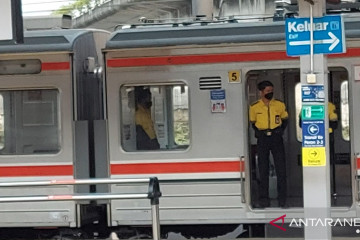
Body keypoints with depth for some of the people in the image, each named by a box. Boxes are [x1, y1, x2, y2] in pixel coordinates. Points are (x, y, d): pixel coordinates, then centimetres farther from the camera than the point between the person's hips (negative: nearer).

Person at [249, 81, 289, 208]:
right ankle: (263, 199, 9)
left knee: (281, 168, -2)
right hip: (262, 139, 0)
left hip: (276, 137, 0)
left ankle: (282, 198, 6)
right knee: (263, 169, 3)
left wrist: (280, 130, 2)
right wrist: (259, 133, -1)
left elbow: (285, 119, 16)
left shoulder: (280, 105, 4)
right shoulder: (254, 107, 1)